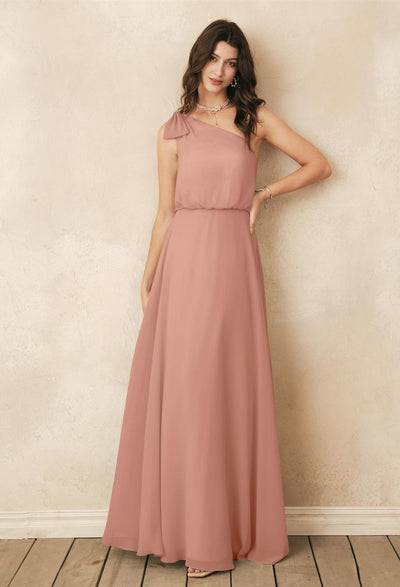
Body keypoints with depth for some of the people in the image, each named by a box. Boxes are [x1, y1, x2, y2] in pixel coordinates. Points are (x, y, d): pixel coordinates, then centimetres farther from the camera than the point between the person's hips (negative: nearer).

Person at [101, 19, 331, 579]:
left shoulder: (256, 117, 11)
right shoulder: (173, 131, 11)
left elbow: (319, 164, 13)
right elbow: (165, 213, 10)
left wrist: (263, 193, 4)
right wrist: (147, 283, 8)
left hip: (233, 260, 0)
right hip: (183, 262, 1)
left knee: (232, 389, 2)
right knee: (184, 390, 1)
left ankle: (233, 530, 15)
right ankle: (193, 528, 15)